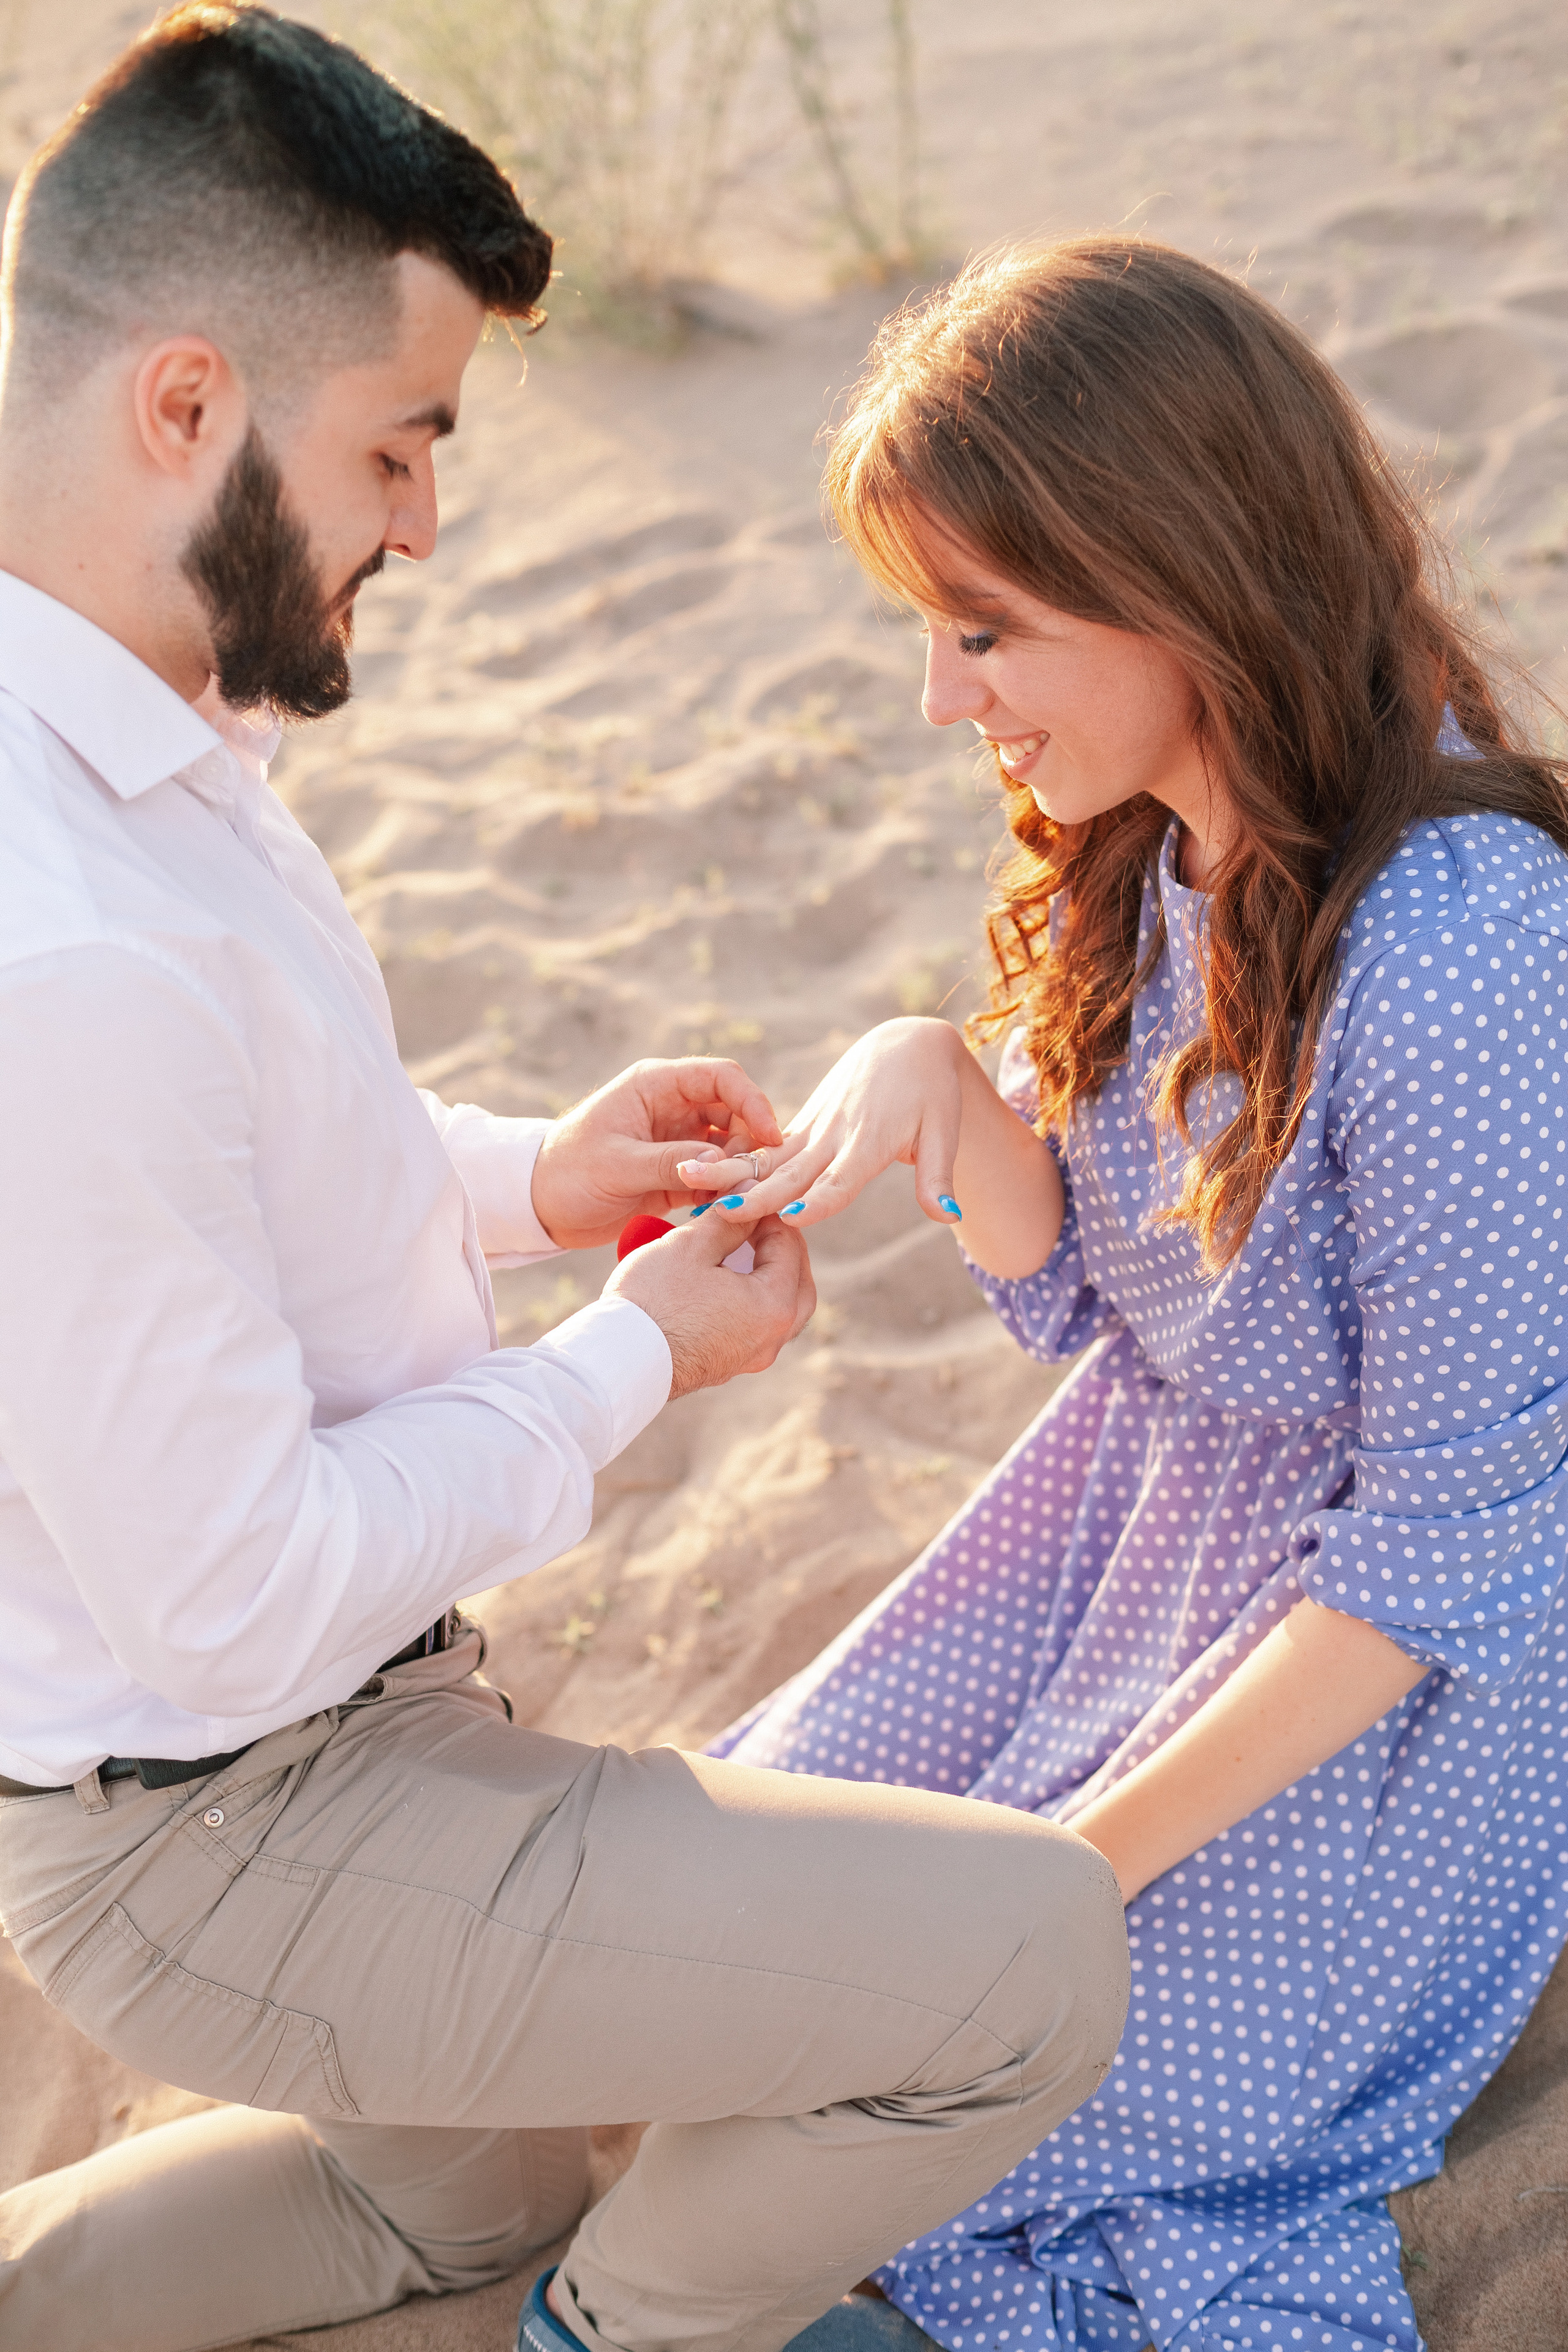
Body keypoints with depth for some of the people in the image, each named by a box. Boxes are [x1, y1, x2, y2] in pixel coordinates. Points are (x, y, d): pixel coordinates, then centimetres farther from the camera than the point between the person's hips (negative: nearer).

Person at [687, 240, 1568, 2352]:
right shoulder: (1144, 849, -8)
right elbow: (1068, 1286, 1)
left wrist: (1102, 1846, -18)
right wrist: (935, 1086, -20)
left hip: (1397, 1648, -7)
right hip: (1142, 1503, 7)